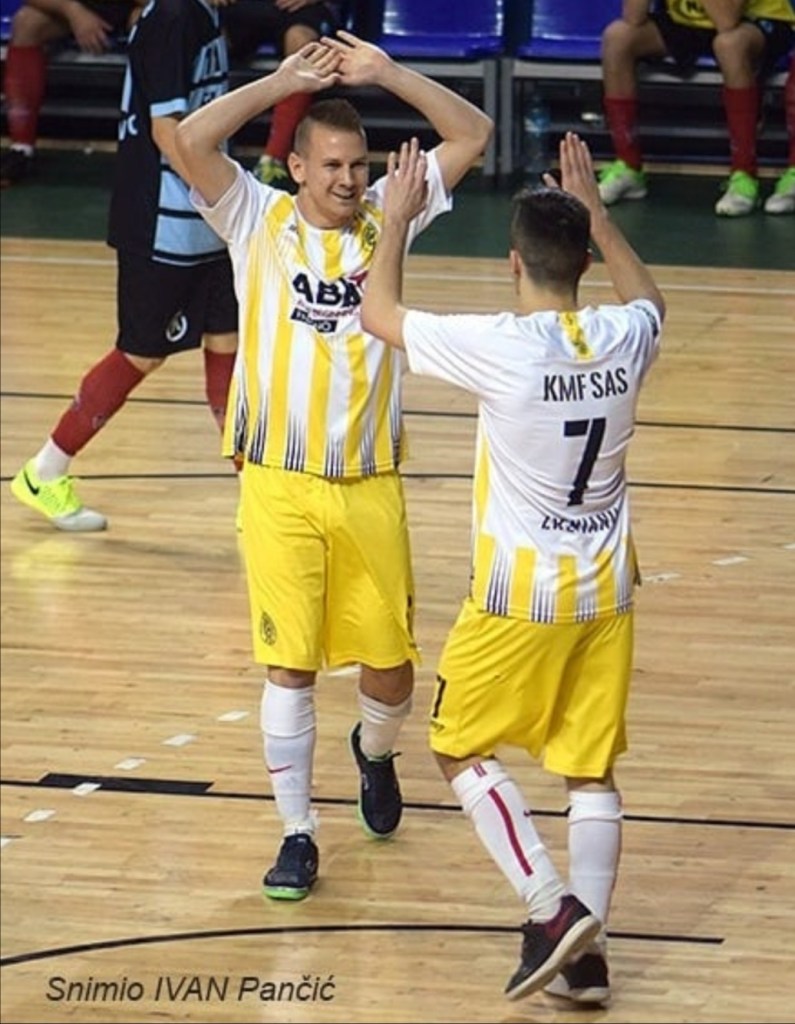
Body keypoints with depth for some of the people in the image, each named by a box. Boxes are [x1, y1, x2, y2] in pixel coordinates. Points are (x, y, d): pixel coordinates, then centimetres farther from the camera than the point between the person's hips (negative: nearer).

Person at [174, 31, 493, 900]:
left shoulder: (386, 217, 3)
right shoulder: (260, 222, -2)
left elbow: (473, 135, -2)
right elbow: (191, 141, -17)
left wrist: (385, 73, -8)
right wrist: (284, 81, -13)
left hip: (370, 486, 2)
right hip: (280, 485, -2)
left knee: (390, 665, 8)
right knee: (290, 666, -3)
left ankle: (375, 751, 41)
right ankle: (297, 834, 8)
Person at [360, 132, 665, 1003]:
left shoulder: (500, 348, -20)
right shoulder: (625, 339, -5)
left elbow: (379, 313, -5)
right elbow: (648, 297, 23)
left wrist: (396, 219, 8)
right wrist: (593, 210, 27)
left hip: (522, 595, -5)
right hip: (606, 590, 5)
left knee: (460, 748, 11)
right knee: (590, 769, 11)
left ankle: (551, 908, -1)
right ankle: (587, 950, 9)